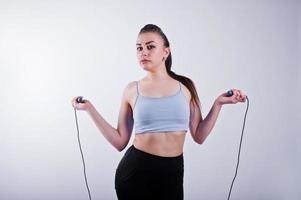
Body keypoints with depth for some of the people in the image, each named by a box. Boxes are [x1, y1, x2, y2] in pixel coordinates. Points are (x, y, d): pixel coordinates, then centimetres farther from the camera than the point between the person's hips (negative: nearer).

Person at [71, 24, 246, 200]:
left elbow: (199, 136, 3)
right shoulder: (132, 90, 1)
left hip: (172, 172, 1)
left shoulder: (185, 86, 2)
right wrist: (89, 108, -1)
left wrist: (218, 104, -3)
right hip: (134, 170, -1)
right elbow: (120, 142, 1)